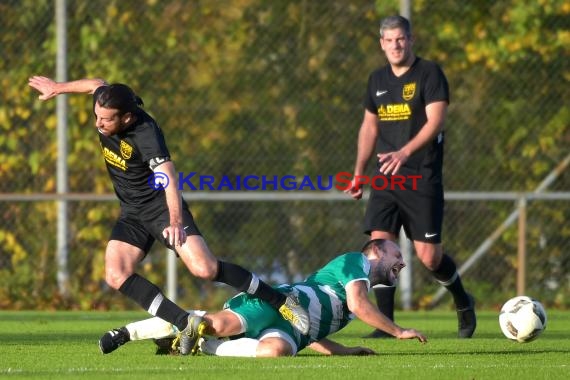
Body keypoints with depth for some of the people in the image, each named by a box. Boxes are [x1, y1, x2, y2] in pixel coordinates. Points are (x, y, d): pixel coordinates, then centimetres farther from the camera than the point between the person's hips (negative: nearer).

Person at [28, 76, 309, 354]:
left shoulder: (146, 134, -29)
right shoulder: (105, 104, -9)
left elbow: (169, 179, -39)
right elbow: (97, 85, 15)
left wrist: (175, 220, -51)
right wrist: (58, 87, 30)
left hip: (162, 206, -7)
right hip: (132, 213, 7)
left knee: (205, 269, -21)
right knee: (116, 275, -14)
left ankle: (280, 301, -6)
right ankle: (184, 324, -13)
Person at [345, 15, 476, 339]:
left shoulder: (430, 73, -6)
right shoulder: (378, 80, 12)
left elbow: (436, 121, -16)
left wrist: (405, 153, -29)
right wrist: (359, 173, 17)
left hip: (423, 179, -5)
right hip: (386, 179, 5)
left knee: (429, 256, -5)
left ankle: (463, 302, 24)